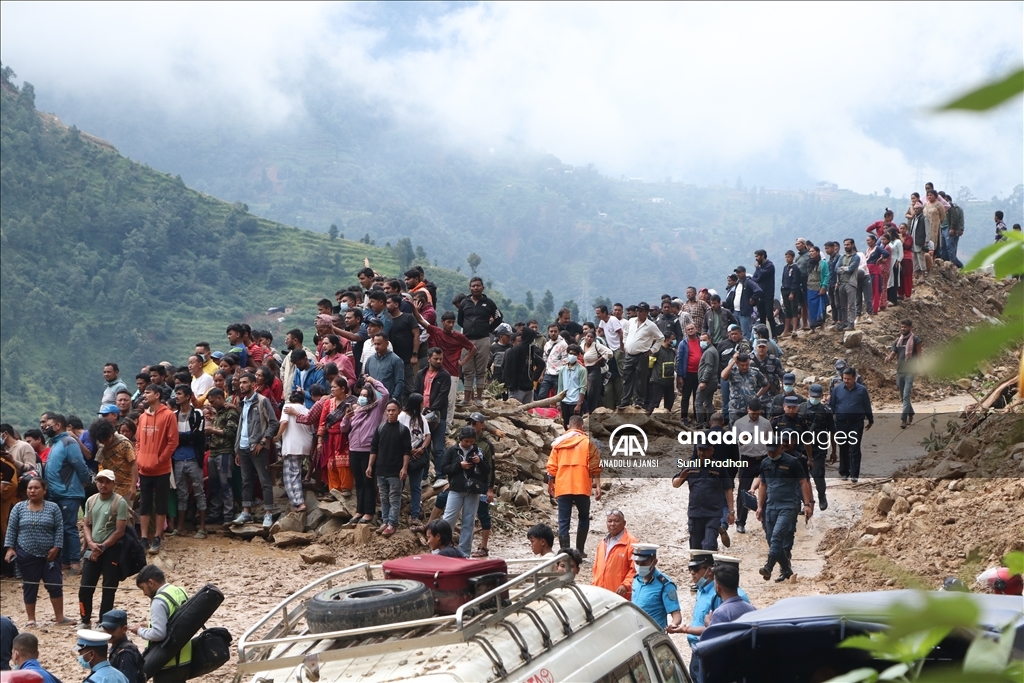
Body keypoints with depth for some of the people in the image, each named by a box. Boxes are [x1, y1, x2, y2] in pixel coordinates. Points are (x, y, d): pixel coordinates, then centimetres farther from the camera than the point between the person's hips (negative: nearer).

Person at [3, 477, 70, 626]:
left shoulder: (53, 507, 0)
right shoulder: (19, 508, 1)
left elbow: (59, 529, -2)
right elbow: (11, 529, 2)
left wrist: (56, 548, -10)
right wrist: (9, 548, -7)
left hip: (49, 555, 0)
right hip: (27, 555, 0)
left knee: (55, 585, 1)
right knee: (29, 587, 5)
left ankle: (59, 617, 11)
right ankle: (31, 619, 12)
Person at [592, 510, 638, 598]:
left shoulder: (631, 542, -6)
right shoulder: (603, 543, 18)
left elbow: (635, 568, -11)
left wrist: (625, 585, -20)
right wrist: (595, 585, 17)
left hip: (620, 593, -7)